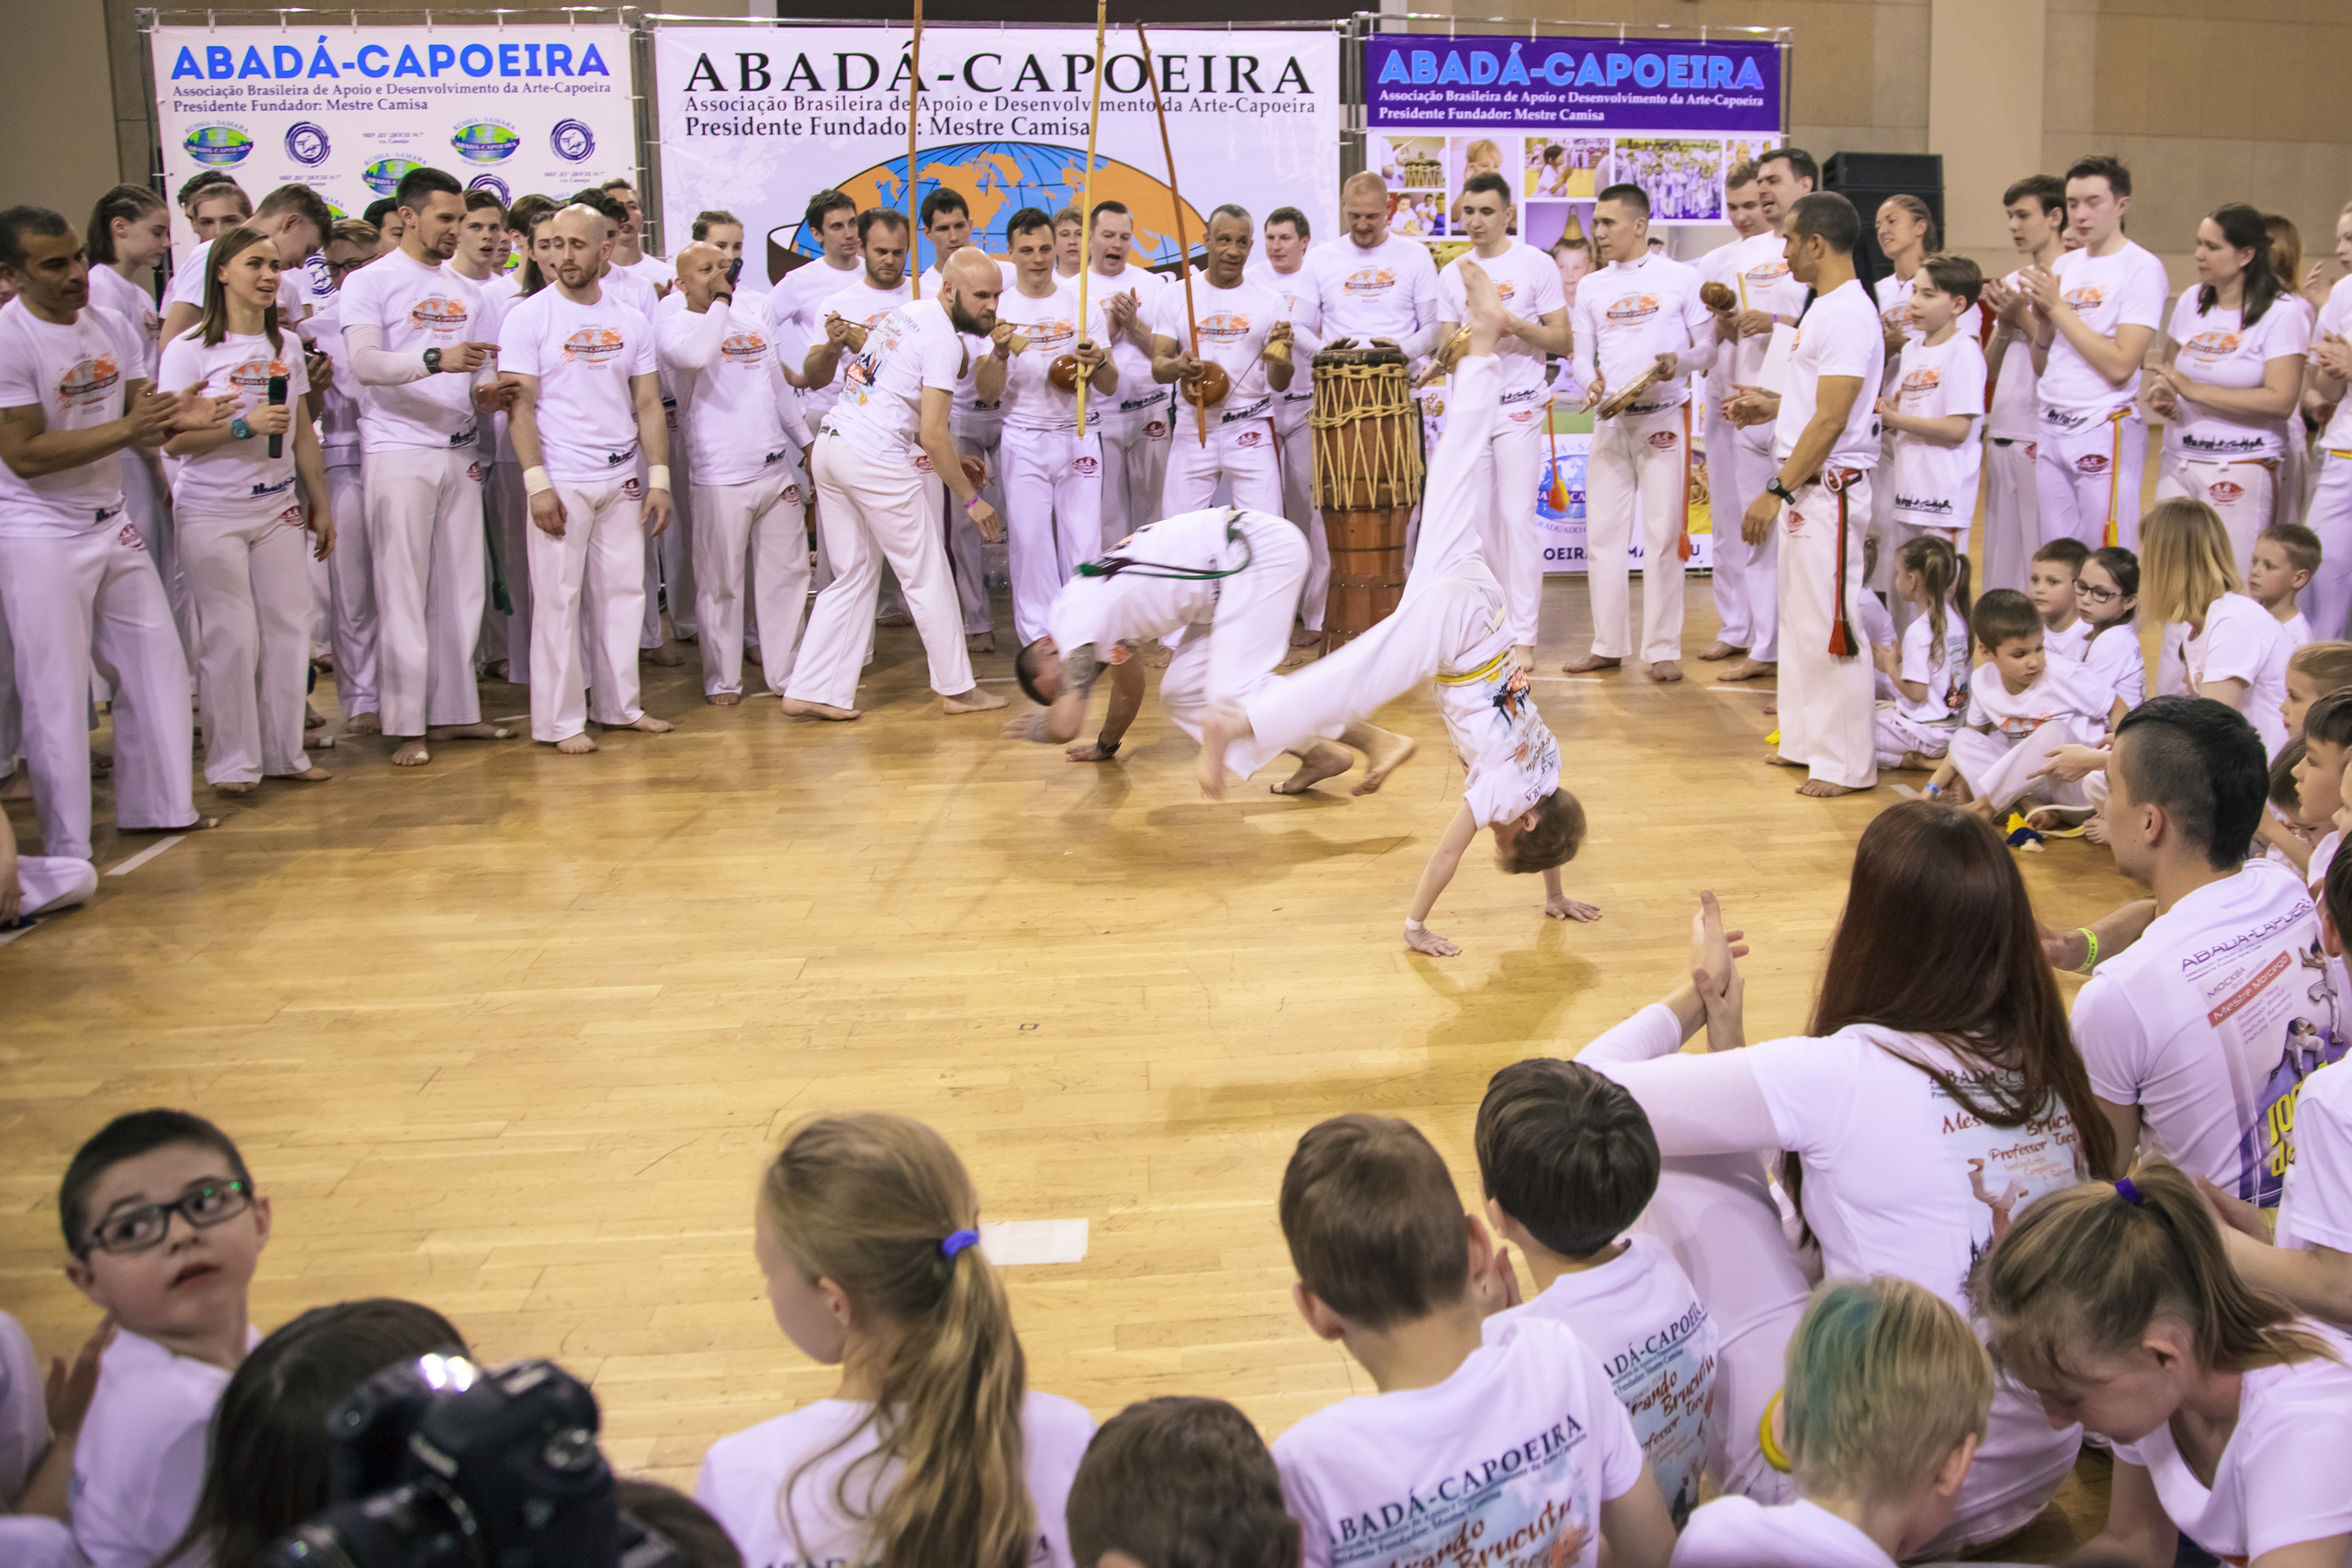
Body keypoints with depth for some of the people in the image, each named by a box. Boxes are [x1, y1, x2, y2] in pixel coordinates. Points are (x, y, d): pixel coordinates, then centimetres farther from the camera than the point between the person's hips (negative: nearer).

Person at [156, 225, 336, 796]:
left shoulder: (286, 343, 10)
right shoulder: (189, 349, -6)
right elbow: (173, 439, -11)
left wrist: (320, 505, 14)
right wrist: (245, 425, -21)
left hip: (279, 507, 5)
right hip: (211, 513, -5)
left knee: (288, 625, 2)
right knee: (231, 636, -4)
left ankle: (284, 752, 13)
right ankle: (232, 763, 7)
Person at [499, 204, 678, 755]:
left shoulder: (631, 321, 9)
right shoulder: (528, 318, -2)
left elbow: (648, 405, 10)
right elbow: (521, 406, -6)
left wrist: (659, 478, 2)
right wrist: (538, 483, -14)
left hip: (623, 478, 4)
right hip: (562, 481, -4)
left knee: (622, 592, 7)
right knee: (558, 598, -2)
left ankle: (620, 705, 18)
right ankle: (560, 721, 4)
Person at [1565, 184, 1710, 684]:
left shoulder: (1682, 278, 0)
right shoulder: (1591, 287, 12)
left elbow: (1709, 344, 0)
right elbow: (1582, 353, 11)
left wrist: (1680, 362, -21)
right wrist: (1591, 382, -10)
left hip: (1664, 418, -4)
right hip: (1610, 420, 4)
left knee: (1663, 534, -4)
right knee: (1602, 532, 4)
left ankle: (1663, 649, 2)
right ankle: (1608, 645, 13)